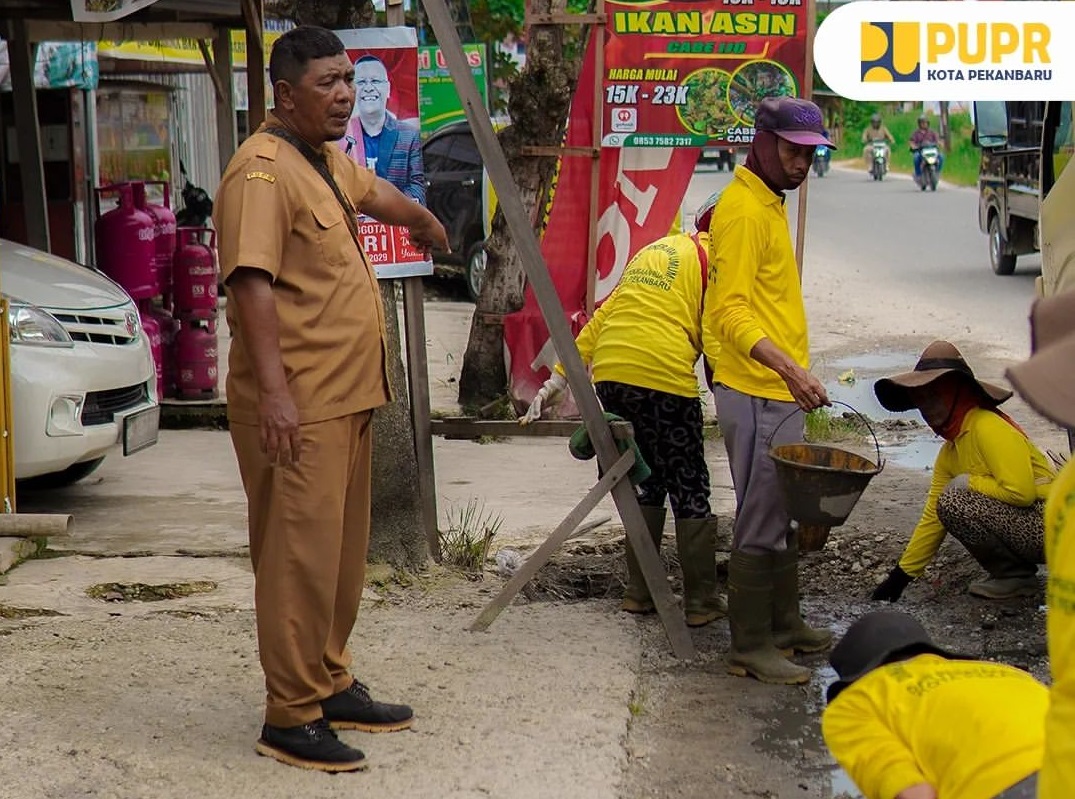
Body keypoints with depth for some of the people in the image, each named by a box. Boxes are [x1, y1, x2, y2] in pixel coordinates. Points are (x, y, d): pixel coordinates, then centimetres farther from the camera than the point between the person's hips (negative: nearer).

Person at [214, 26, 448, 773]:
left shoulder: (328, 161, 17)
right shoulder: (262, 171, -15)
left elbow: (376, 192, 40)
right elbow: (252, 283, -24)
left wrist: (426, 221, 59)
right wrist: (273, 389, -31)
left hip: (347, 398, 10)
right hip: (297, 406, -10)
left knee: (344, 553, 16)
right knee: (301, 558, -7)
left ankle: (329, 685, 28)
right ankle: (291, 717, 0)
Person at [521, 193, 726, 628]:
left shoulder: (651, 251, 27)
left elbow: (601, 318, 23)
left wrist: (558, 379, 22)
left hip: (608, 376, 7)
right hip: (665, 379, -7)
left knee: (647, 481, 20)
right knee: (689, 490, 5)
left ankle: (639, 593, 23)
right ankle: (701, 603, 10)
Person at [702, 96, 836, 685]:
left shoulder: (766, 204, 17)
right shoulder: (743, 211, -15)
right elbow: (731, 311, -24)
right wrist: (787, 366, -36)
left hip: (779, 391, 10)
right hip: (755, 392, -10)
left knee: (786, 514, 17)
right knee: (761, 522, -6)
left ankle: (783, 623, 28)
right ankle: (749, 647, 1)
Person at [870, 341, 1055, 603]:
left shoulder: (989, 428, -15)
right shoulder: (949, 453, 12)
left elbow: (1021, 492, -24)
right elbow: (933, 519, 15)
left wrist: (967, 482, -10)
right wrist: (901, 575, 13)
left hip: (1048, 523, -10)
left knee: (953, 504, -20)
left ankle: (1017, 577, -5)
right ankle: (1011, 570, 13)